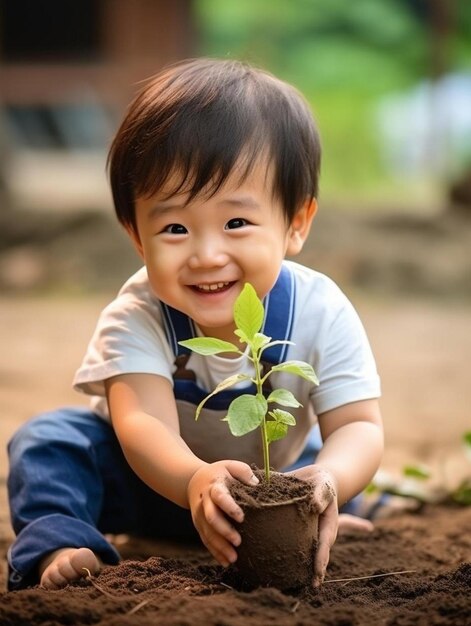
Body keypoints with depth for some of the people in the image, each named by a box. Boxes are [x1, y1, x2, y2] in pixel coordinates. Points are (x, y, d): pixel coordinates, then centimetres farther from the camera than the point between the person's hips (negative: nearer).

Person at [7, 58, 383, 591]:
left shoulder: (322, 315, -27)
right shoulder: (138, 315, -32)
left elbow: (358, 427, -27)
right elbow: (144, 423, -43)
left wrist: (330, 479, -53)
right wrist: (196, 480, -67)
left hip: (270, 472, 6)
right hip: (151, 473, -5)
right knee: (47, 441, -24)